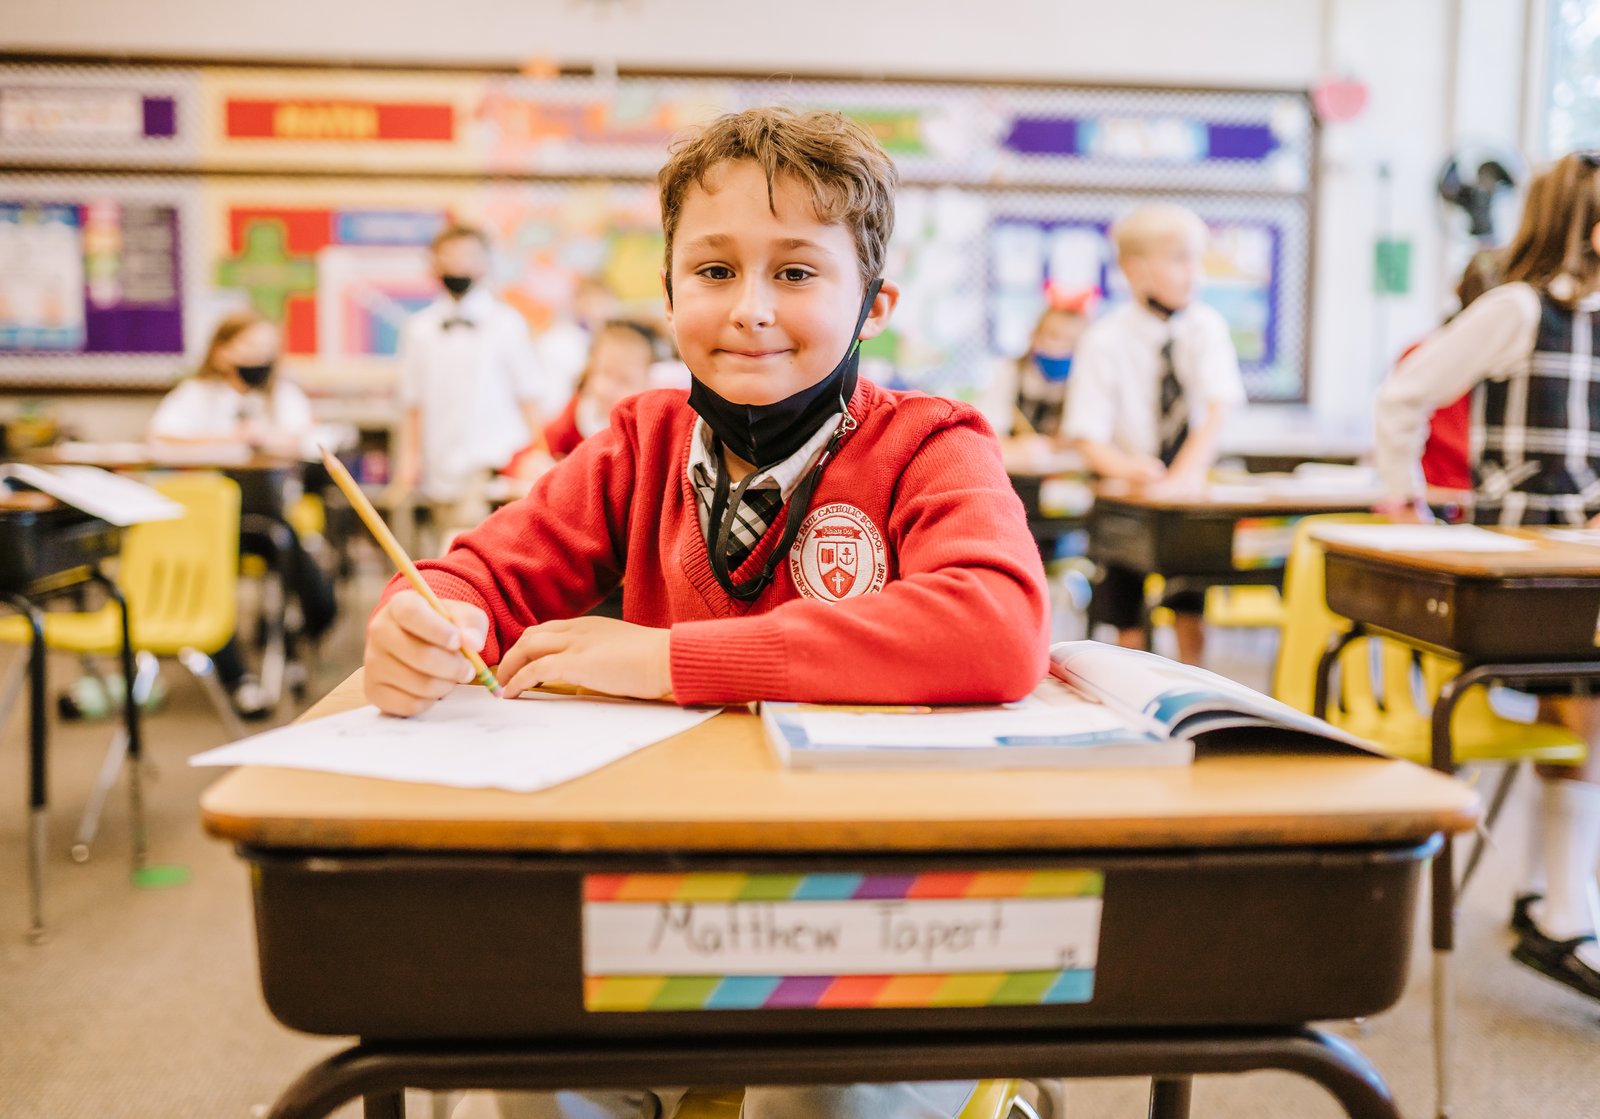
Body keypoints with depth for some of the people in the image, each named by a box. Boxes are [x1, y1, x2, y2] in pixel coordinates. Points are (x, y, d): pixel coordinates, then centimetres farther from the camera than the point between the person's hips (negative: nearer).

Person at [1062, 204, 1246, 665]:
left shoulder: (1206, 327, -6)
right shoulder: (1105, 340, -13)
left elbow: (1219, 406, -19)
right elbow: (1088, 437, -17)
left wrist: (1188, 471, -35)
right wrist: (1126, 468, -38)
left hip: (1189, 489, 2)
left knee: (1191, 617, 2)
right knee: (1129, 626, 2)